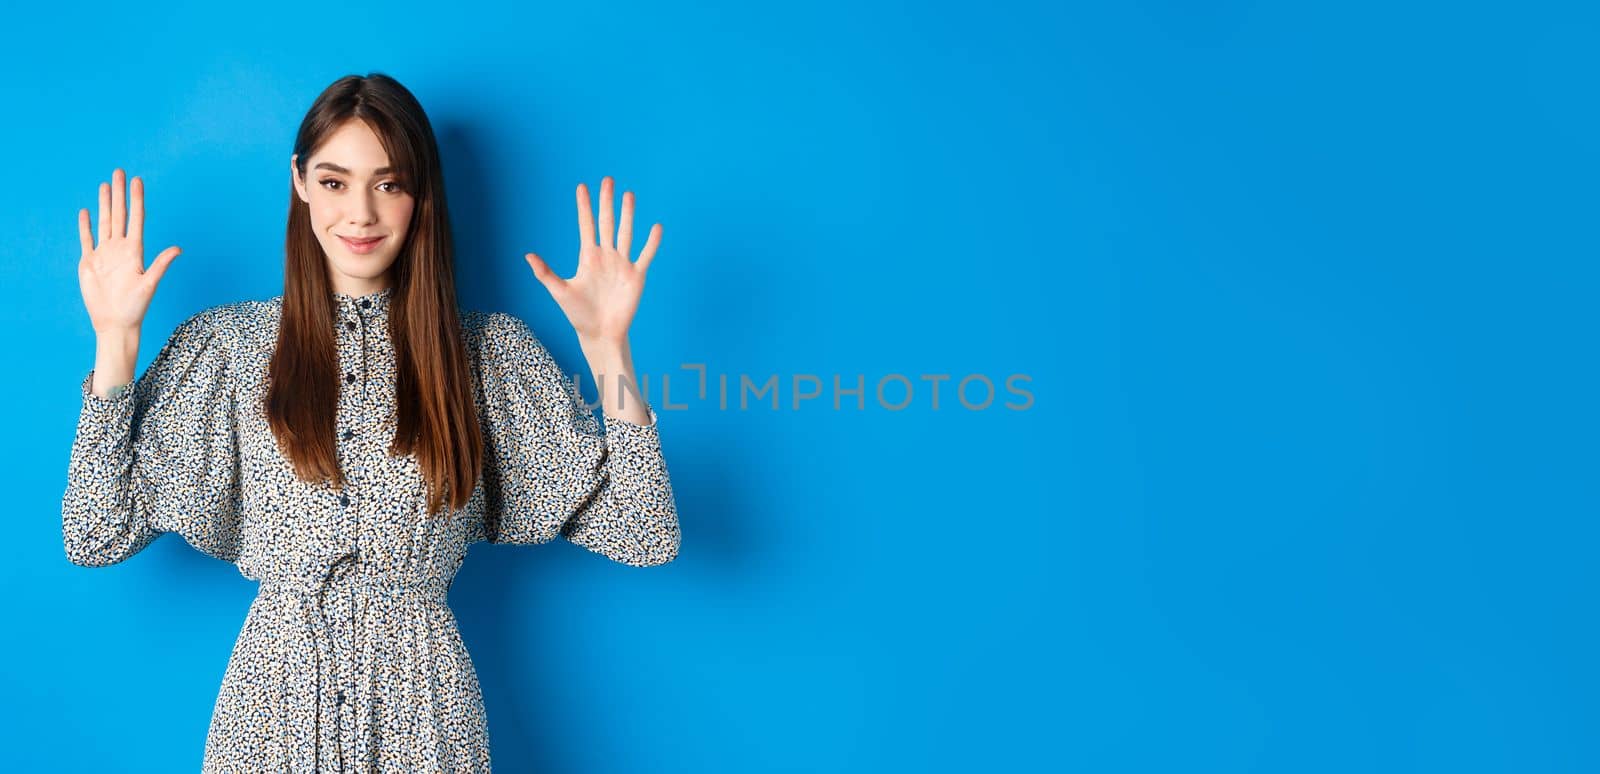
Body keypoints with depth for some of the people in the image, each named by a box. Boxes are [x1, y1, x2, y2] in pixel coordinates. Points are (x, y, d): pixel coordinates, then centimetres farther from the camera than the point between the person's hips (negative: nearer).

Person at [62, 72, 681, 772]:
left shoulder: (490, 352, -2)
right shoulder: (227, 342, 0)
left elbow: (644, 536, -7)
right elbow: (98, 533, -2)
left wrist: (606, 346, -15)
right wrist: (114, 339, -7)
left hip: (422, 713, 0)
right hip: (272, 705, 1)